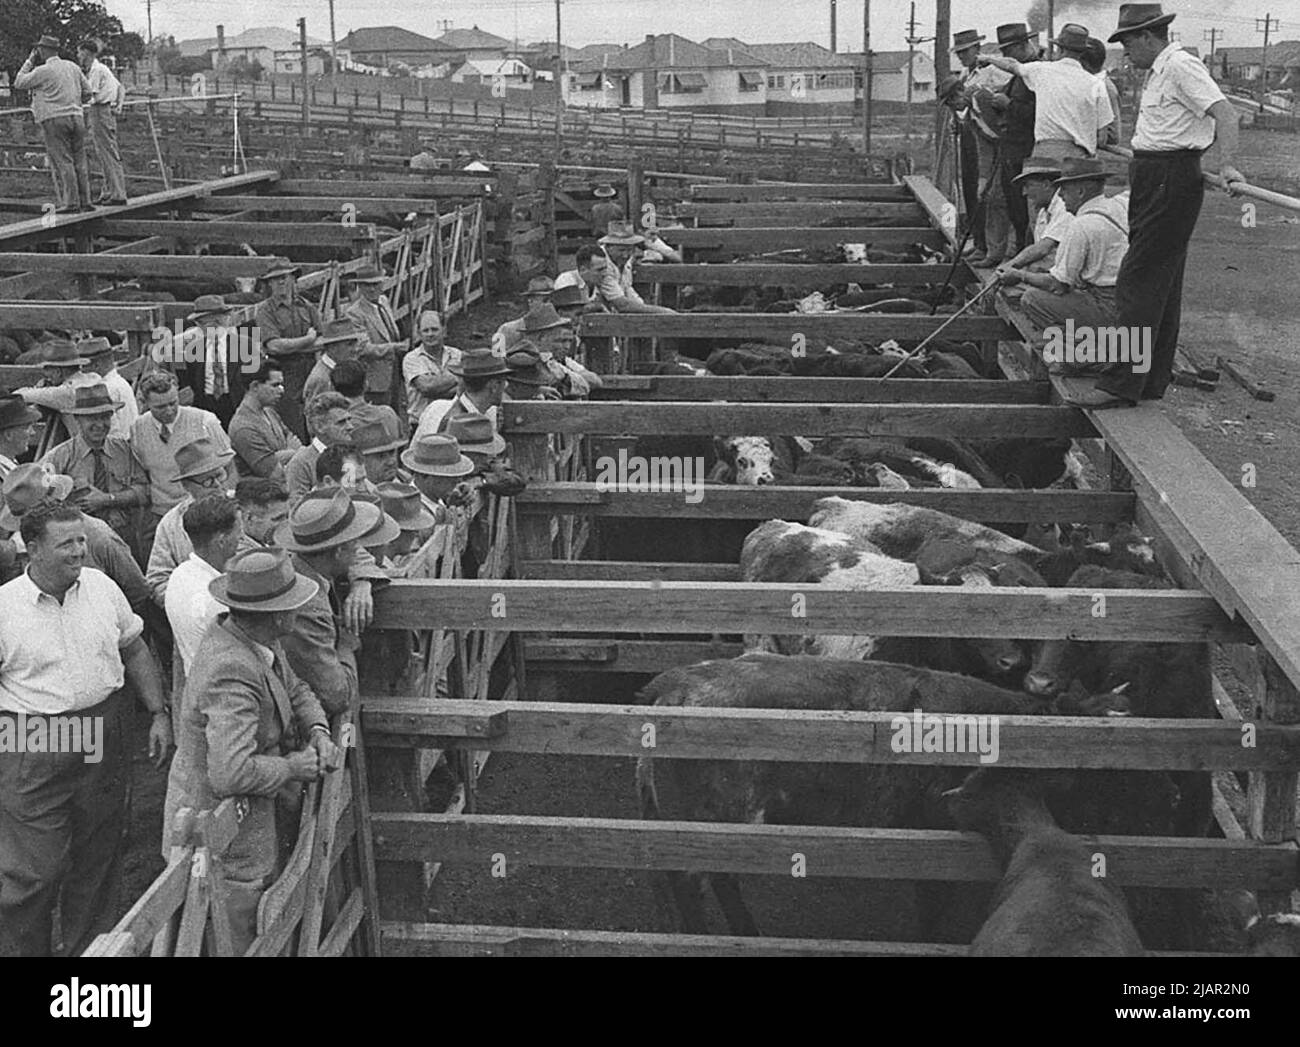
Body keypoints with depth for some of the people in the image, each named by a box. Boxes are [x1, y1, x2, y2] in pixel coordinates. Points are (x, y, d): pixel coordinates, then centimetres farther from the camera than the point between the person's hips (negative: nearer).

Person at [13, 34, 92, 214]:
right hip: (76, 116, 5)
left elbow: (19, 83, 4)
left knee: (62, 162, -5)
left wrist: (30, 61, 9)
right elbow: (87, 90, 16)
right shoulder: (73, 67, 11)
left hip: (54, 120, -5)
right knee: (79, 161, 8)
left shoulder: (43, 71, -7)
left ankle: (70, 202, -9)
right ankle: (85, 201, 7)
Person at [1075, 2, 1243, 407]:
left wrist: (1226, 165, -37)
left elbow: (1224, 112, -24)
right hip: (1155, 180, 11)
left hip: (1170, 182, -11)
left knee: (1138, 284, -12)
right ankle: (1153, 382, 20)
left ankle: (1121, 385, -11)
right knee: (1162, 286, 13)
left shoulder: (1180, 66, -14)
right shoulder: (1160, 71, 17)